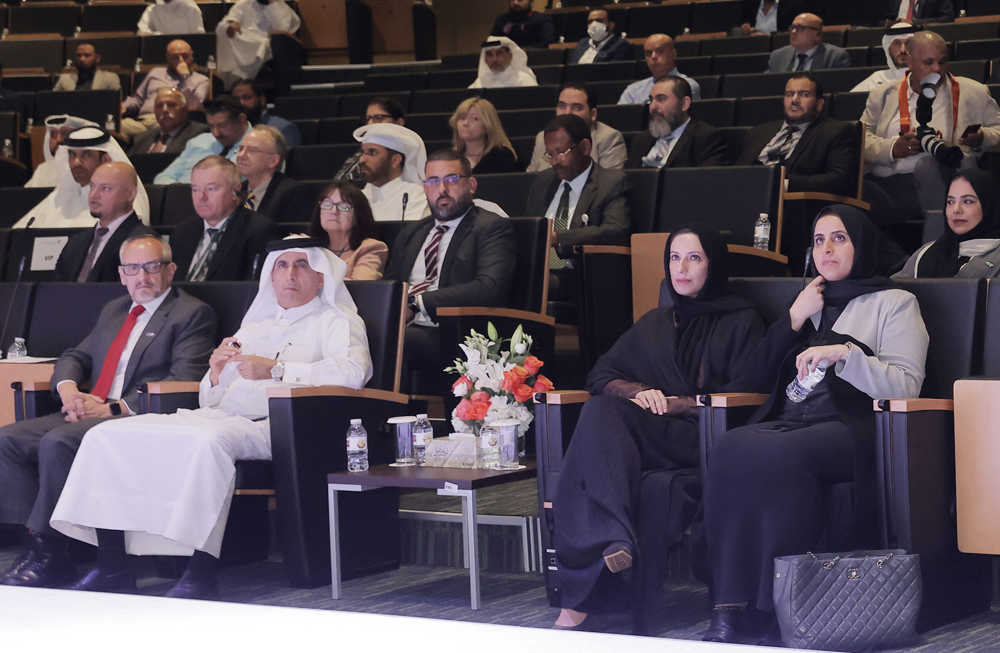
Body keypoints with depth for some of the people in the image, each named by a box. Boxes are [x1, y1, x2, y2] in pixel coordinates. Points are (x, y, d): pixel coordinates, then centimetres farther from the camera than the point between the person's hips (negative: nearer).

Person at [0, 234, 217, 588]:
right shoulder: (113, 310, 26)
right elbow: (75, 357, 26)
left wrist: (116, 408, -18)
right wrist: (68, 390, 0)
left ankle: (47, 550, -24)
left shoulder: (193, 314, 1)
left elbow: (183, 382, -11)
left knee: (57, 442, -31)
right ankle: (34, 544, -16)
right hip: (87, 412, 8)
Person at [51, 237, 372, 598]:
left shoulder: (337, 321, 12)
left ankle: (202, 570, -36)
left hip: (270, 424, -7)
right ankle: (112, 565, -14)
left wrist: (276, 370, -15)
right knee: (106, 435, -10)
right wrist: (215, 375, 4)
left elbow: (354, 371, -12)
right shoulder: (253, 326, 32)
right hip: (217, 417, 7)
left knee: (210, 440, -40)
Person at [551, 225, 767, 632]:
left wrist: (676, 403, -8)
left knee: (604, 413, -33)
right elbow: (601, 375, 21)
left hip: (707, 444, -4)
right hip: (652, 442, 4)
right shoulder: (654, 324, 30)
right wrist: (639, 392, -2)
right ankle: (614, 542, -52)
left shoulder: (741, 322, 15)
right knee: (600, 412, -33)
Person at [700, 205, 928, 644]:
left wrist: (844, 353, -13)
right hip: (790, 422, 5)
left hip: (852, 427, -5)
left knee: (775, 454, -38)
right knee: (729, 449, -31)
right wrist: (794, 320, 14)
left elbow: (906, 385, -1)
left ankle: (777, 598, -32)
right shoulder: (808, 303, 32)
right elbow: (759, 377, 25)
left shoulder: (894, 303, 14)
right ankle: (729, 605, -37)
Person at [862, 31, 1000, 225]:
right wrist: (892, 149, -8)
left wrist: (981, 139, -5)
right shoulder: (883, 95, 21)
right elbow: (860, 140, 12)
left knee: (927, 164, -39)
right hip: (882, 183, 0)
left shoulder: (974, 93, 18)